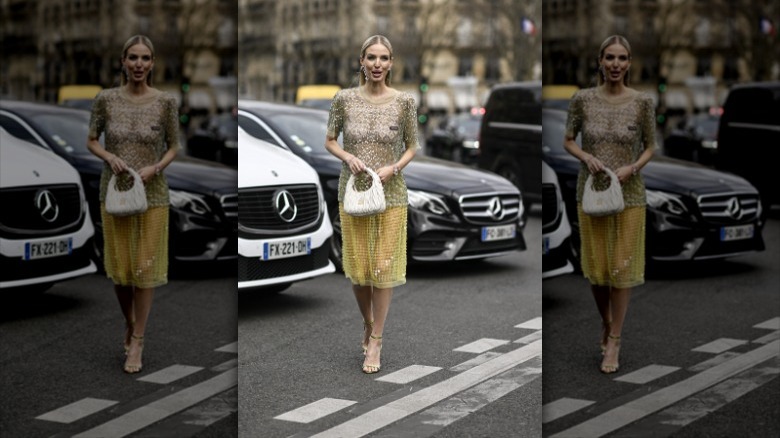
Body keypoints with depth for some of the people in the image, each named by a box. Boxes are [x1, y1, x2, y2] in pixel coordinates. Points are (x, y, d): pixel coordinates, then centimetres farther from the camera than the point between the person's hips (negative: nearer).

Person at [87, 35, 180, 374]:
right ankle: (129, 323, 34)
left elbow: (173, 147, 3)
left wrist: (155, 168, -15)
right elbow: (91, 141, 7)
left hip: (152, 194, -1)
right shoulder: (106, 99, -3)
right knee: (119, 267, 8)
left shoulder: (166, 102, -6)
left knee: (145, 267, 1)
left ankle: (137, 341, 11)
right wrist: (109, 156, -13)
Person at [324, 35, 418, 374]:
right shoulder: (344, 99, -3)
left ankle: (375, 340, 12)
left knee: (384, 267, 1)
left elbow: (411, 148, 3)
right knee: (357, 267, 8)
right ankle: (368, 323, 34)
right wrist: (347, 156, -13)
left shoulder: (404, 101, -5)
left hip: (390, 195, -1)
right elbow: (329, 141, 7)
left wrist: (393, 168, -15)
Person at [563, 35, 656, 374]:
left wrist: (631, 168, -15)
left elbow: (650, 148, 3)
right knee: (596, 268, 8)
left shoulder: (643, 102, -6)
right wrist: (585, 156, -13)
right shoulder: (582, 99, -4)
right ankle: (606, 323, 34)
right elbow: (568, 141, 6)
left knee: (622, 268, 1)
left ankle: (614, 340, 11)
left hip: (629, 194, -1)